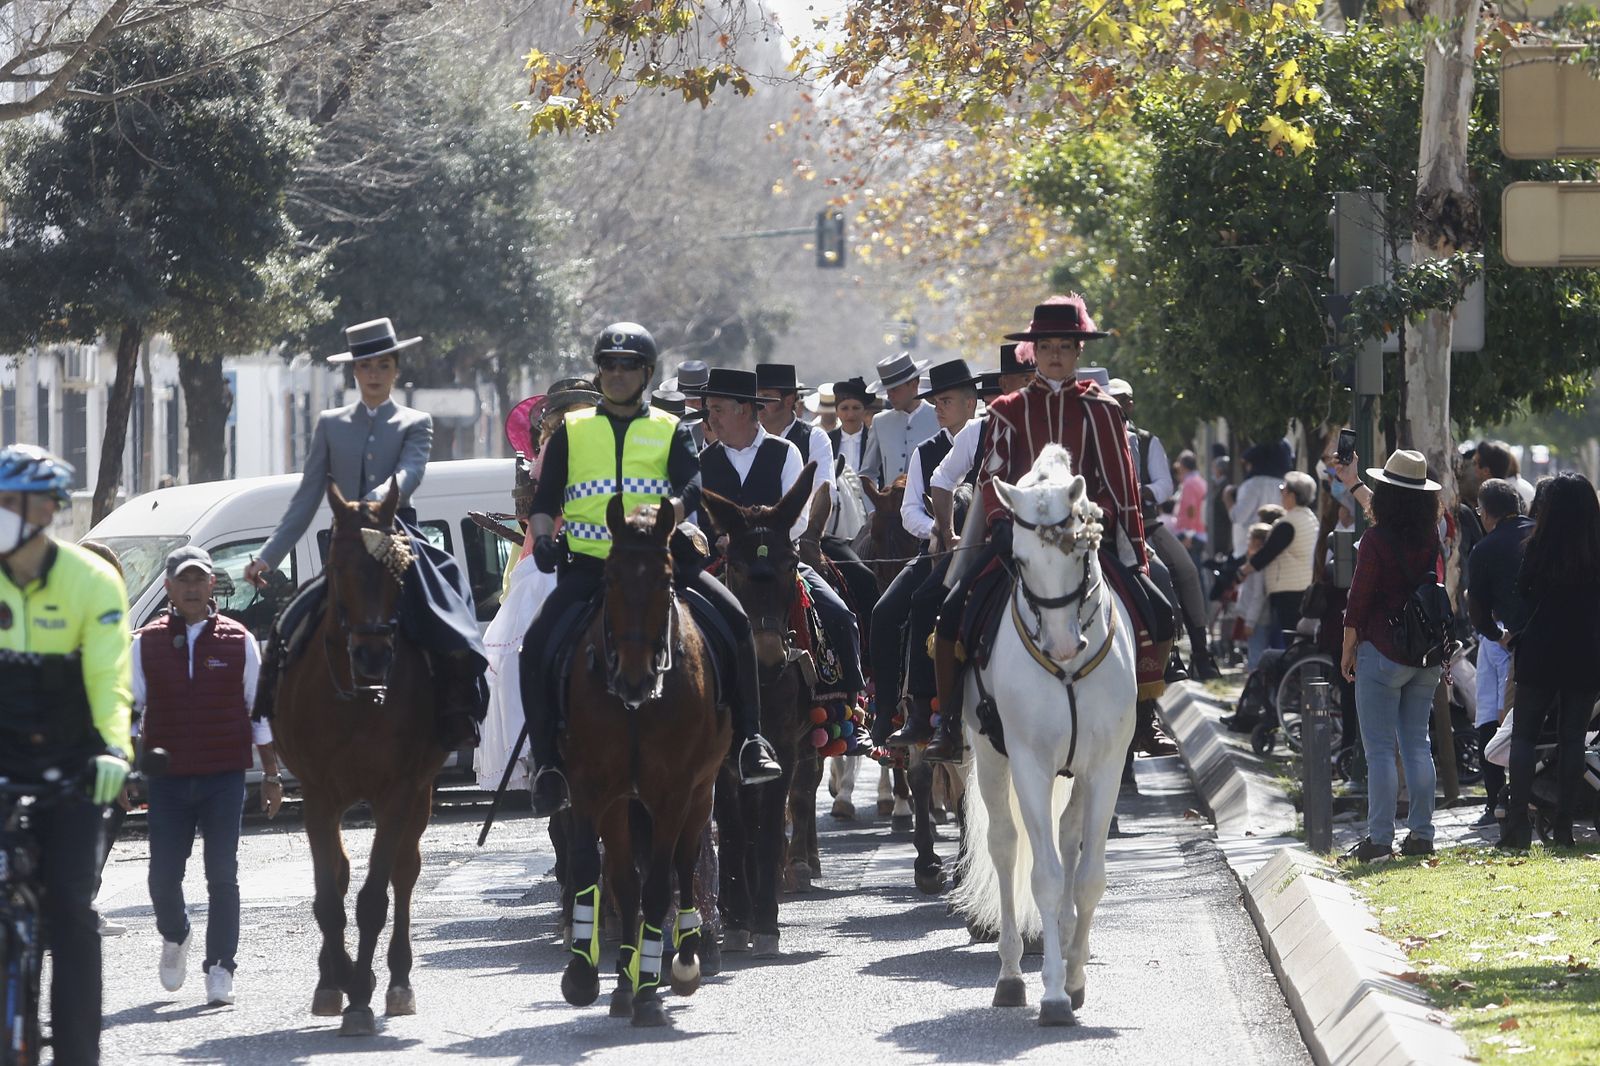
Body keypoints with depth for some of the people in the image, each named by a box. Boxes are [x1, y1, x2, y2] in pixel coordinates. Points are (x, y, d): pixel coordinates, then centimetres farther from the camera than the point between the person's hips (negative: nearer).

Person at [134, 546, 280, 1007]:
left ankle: (220, 968, 3)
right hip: (167, 777, 1)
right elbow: (130, 710, 7)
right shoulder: (147, 643, 4)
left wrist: (271, 773, 8)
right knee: (163, 876, 1)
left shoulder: (239, 641, 3)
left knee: (222, 876, -4)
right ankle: (175, 937, 31)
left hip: (225, 777, -1)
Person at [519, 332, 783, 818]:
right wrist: (542, 536, -8)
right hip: (588, 565, 0)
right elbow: (545, 503, 14)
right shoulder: (572, 431, 16)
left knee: (734, 620, -21)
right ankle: (548, 763, -15)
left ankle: (750, 741, -12)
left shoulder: (670, 431, 13)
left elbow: (693, 487, -3)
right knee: (537, 645, -23)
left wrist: (664, 515, -25)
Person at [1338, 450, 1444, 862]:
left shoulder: (1377, 539, -15)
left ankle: (1379, 838, -4)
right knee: (1417, 744, 12)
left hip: (1383, 653, -6)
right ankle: (1421, 833, 12)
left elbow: (1359, 600, -12)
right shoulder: (1431, 535, 4)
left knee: (1380, 749, -3)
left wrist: (1348, 649, 1)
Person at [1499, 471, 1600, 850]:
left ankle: (1518, 823, -7)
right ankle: (1563, 826, 4)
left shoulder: (1537, 548, -9)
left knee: (1524, 734, 6)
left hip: (1540, 653, -1)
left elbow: (1522, 592, 2)